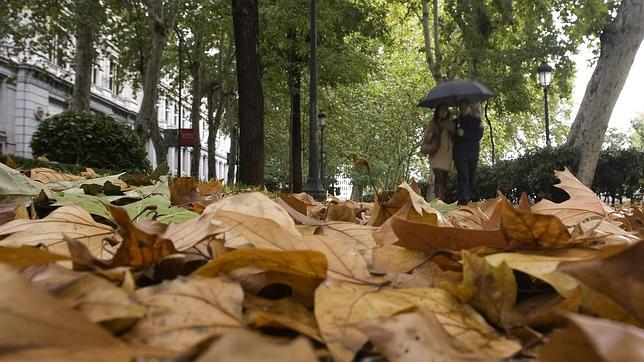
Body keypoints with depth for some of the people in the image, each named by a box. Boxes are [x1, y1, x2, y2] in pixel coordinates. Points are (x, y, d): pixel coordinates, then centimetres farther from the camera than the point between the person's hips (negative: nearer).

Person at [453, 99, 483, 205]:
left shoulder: (476, 120, 11)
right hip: (460, 154, 0)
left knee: (471, 177, 3)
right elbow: (452, 136, 19)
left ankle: (470, 199, 12)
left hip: (473, 153, 1)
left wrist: (464, 134, -10)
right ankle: (463, 200, -23)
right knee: (463, 176, -14)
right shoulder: (456, 122, 17)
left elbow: (479, 135, -3)